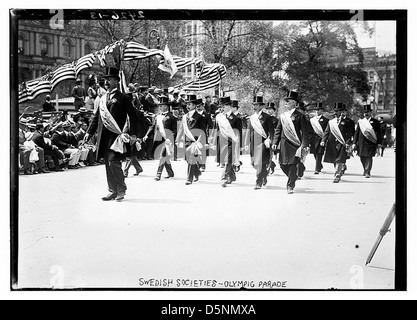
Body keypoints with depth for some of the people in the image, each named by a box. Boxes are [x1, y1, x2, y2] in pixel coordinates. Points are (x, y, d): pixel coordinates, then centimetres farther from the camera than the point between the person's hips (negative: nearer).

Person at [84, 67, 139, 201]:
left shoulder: (122, 98, -1)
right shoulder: (103, 99, 17)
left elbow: (133, 116, -2)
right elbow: (96, 117, 22)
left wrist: (133, 134, -8)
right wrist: (89, 132, 14)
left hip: (116, 135, -6)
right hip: (104, 137, 6)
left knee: (113, 162, -14)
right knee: (108, 164, 8)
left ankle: (121, 190, -2)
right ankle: (113, 191, 15)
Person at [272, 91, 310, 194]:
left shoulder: (300, 116, -2)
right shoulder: (282, 116, 11)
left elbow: (304, 131, -4)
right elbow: (278, 130, 13)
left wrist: (305, 145, -11)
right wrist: (275, 143, 2)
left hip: (295, 144, -4)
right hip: (284, 144, 4)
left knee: (293, 164, -5)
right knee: (283, 164, 1)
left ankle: (290, 186, 5)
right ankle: (293, 178, 28)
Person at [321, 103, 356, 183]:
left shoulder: (348, 122, 0)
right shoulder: (331, 122, 13)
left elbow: (351, 134, -5)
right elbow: (326, 132, 9)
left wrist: (348, 143, -17)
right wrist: (323, 141, -6)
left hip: (342, 144, -5)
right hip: (332, 144, 5)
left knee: (339, 160, -9)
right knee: (334, 161, 11)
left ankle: (337, 176, -5)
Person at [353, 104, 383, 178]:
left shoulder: (375, 122, 4)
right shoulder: (360, 122, 11)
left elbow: (379, 133, 4)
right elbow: (356, 133, 11)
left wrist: (379, 144, -2)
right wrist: (354, 143, 6)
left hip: (371, 142, -3)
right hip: (361, 143, 3)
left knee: (369, 157, -9)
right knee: (362, 157, 7)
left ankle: (367, 172, -6)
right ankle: (365, 170, 29)